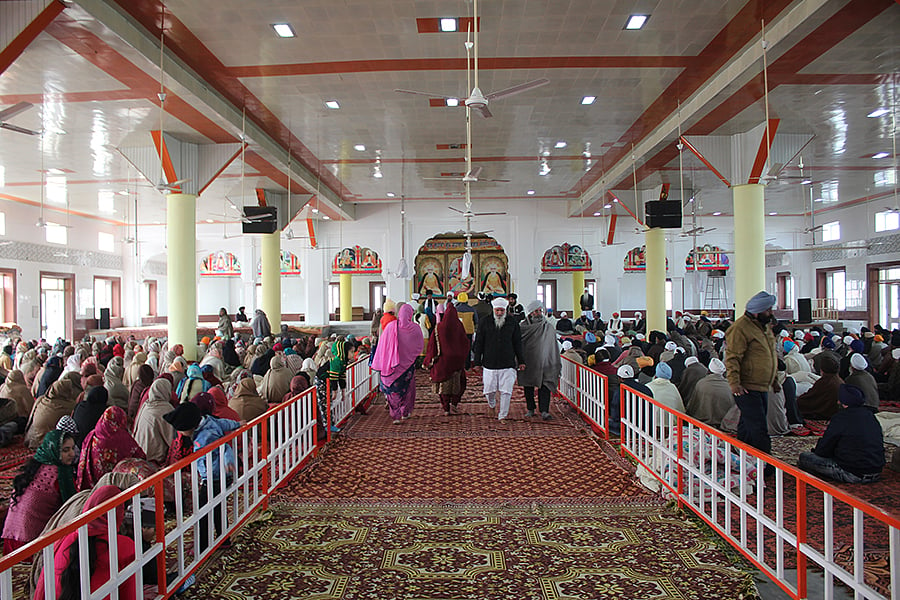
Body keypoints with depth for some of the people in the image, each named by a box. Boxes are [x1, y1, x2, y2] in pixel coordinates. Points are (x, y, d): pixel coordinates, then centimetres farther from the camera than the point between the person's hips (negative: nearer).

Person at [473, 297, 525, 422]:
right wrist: (477, 363, 4)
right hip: (489, 364, 0)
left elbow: (518, 344, 12)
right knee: (489, 390, 8)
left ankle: (503, 415, 13)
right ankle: (492, 403, 41)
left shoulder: (513, 324, 6)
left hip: (508, 365, 0)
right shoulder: (485, 324, 4)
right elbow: (478, 344, 7)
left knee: (506, 391, -3)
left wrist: (521, 361, 10)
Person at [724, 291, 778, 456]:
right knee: (758, 429, -9)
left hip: (762, 388, 9)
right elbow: (732, 358, -21)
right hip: (747, 389, -9)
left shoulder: (765, 325, 14)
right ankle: (766, 462, -5)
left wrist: (773, 379, 27)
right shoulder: (740, 328, -16)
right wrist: (734, 383, -28)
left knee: (747, 426, 18)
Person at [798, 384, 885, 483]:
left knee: (804, 457, -6)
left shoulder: (841, 418, -17)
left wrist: (815, 450, 14)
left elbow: (823, 451, -10)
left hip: (854, 475, -8)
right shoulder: (870, 414, 4)